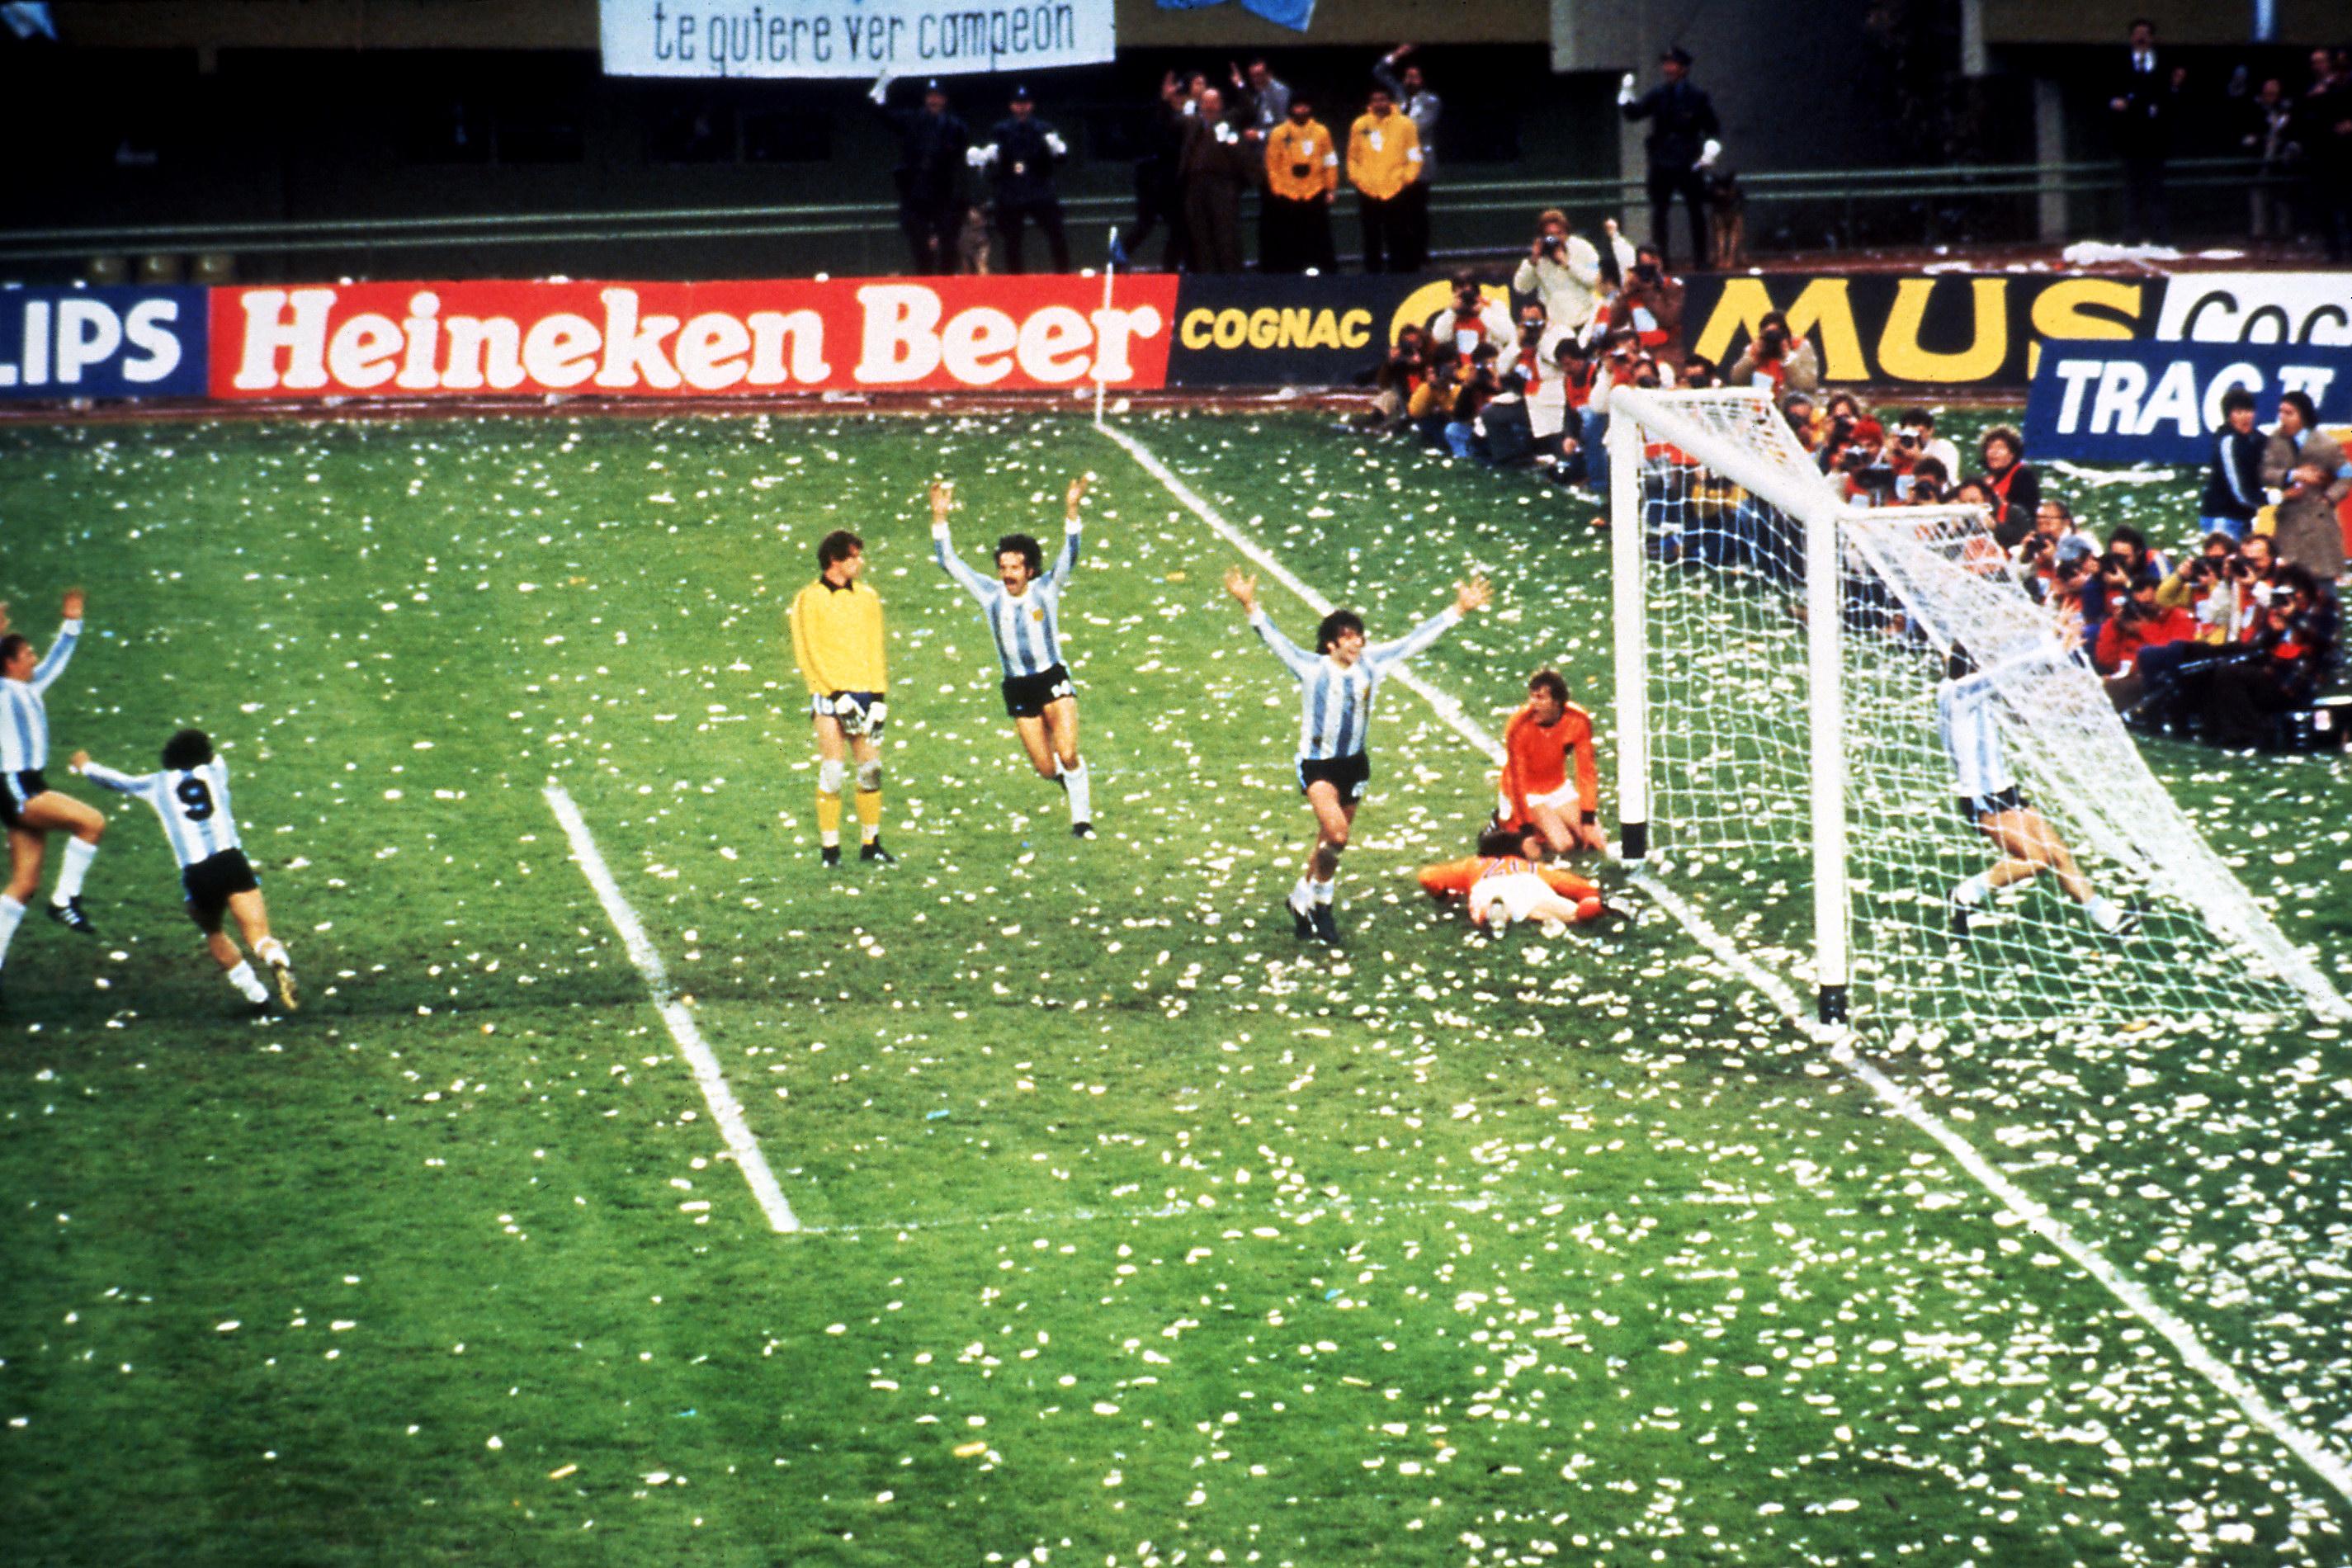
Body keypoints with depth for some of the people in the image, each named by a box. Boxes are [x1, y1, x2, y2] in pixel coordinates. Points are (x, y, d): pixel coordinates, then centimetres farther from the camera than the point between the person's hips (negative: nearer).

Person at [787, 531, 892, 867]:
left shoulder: (867, 597, 12)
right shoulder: (810, 600, -1)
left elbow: (875, 649, 14)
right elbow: (808, 655, -5)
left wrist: (878, 696, 3)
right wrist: (836, 694, -13)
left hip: (866, 693, 4)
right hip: (830, 696, -4)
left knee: (871, 770, 4)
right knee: (833, 771, -7)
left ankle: (871, 845, 12)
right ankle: (829, 848, -2)